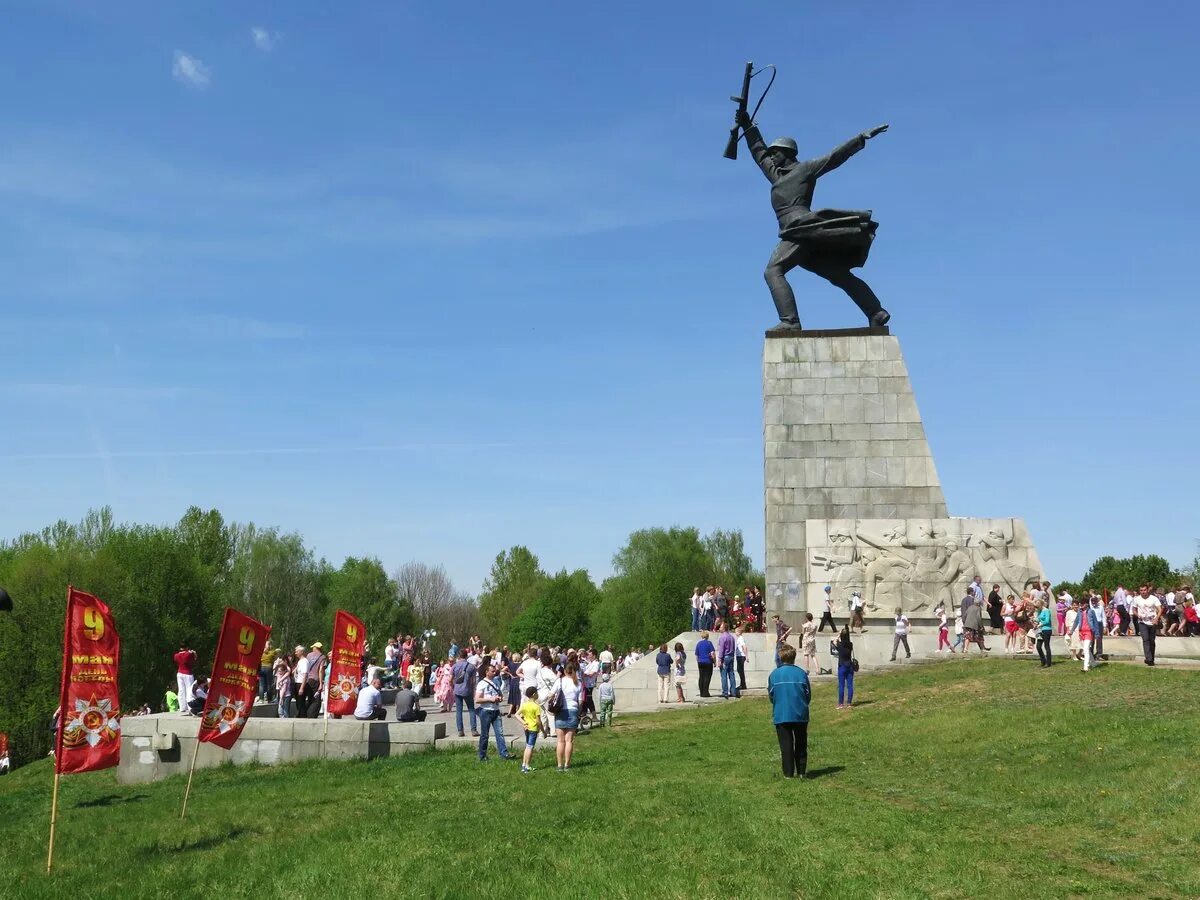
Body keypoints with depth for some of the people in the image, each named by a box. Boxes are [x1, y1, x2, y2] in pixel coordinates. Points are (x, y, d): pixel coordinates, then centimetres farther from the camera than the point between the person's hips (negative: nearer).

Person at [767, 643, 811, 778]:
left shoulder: (774, 675, -4)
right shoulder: (802, 673, -3)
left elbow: (771, 696, 3)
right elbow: (808, 695, 3)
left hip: (781, 716, -1)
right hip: (800, 715, 1)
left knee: (786, 745, 5)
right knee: (801, 744, 14)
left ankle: (788, 773, 4)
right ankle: (801, 772, 16)